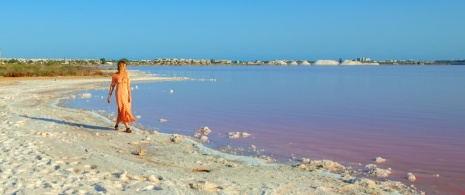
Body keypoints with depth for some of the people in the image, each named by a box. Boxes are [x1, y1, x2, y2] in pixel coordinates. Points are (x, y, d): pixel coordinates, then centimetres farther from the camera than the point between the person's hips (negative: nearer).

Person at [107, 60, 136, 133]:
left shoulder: (126, 74, 2)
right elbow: (112, 86, 5)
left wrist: (129, 95, -9)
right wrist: (109, 96, 5)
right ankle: (127, 127, -6)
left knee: (121, 111, 11)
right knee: (123, 110, -9)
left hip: (126, 94, 3)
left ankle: (116, 125, 30)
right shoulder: (115, 75, -3)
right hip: (119, 94, -3)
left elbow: (128, 85, -2)